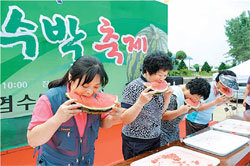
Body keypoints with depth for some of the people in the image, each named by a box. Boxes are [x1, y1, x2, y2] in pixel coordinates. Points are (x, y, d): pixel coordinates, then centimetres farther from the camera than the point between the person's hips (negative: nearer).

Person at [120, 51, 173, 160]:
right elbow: (124, 120, -21)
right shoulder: (133, 88, -20)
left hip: (155, 140, 7)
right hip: (135, 143, -6)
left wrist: (167, 96, -4)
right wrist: (140, 102, -34)